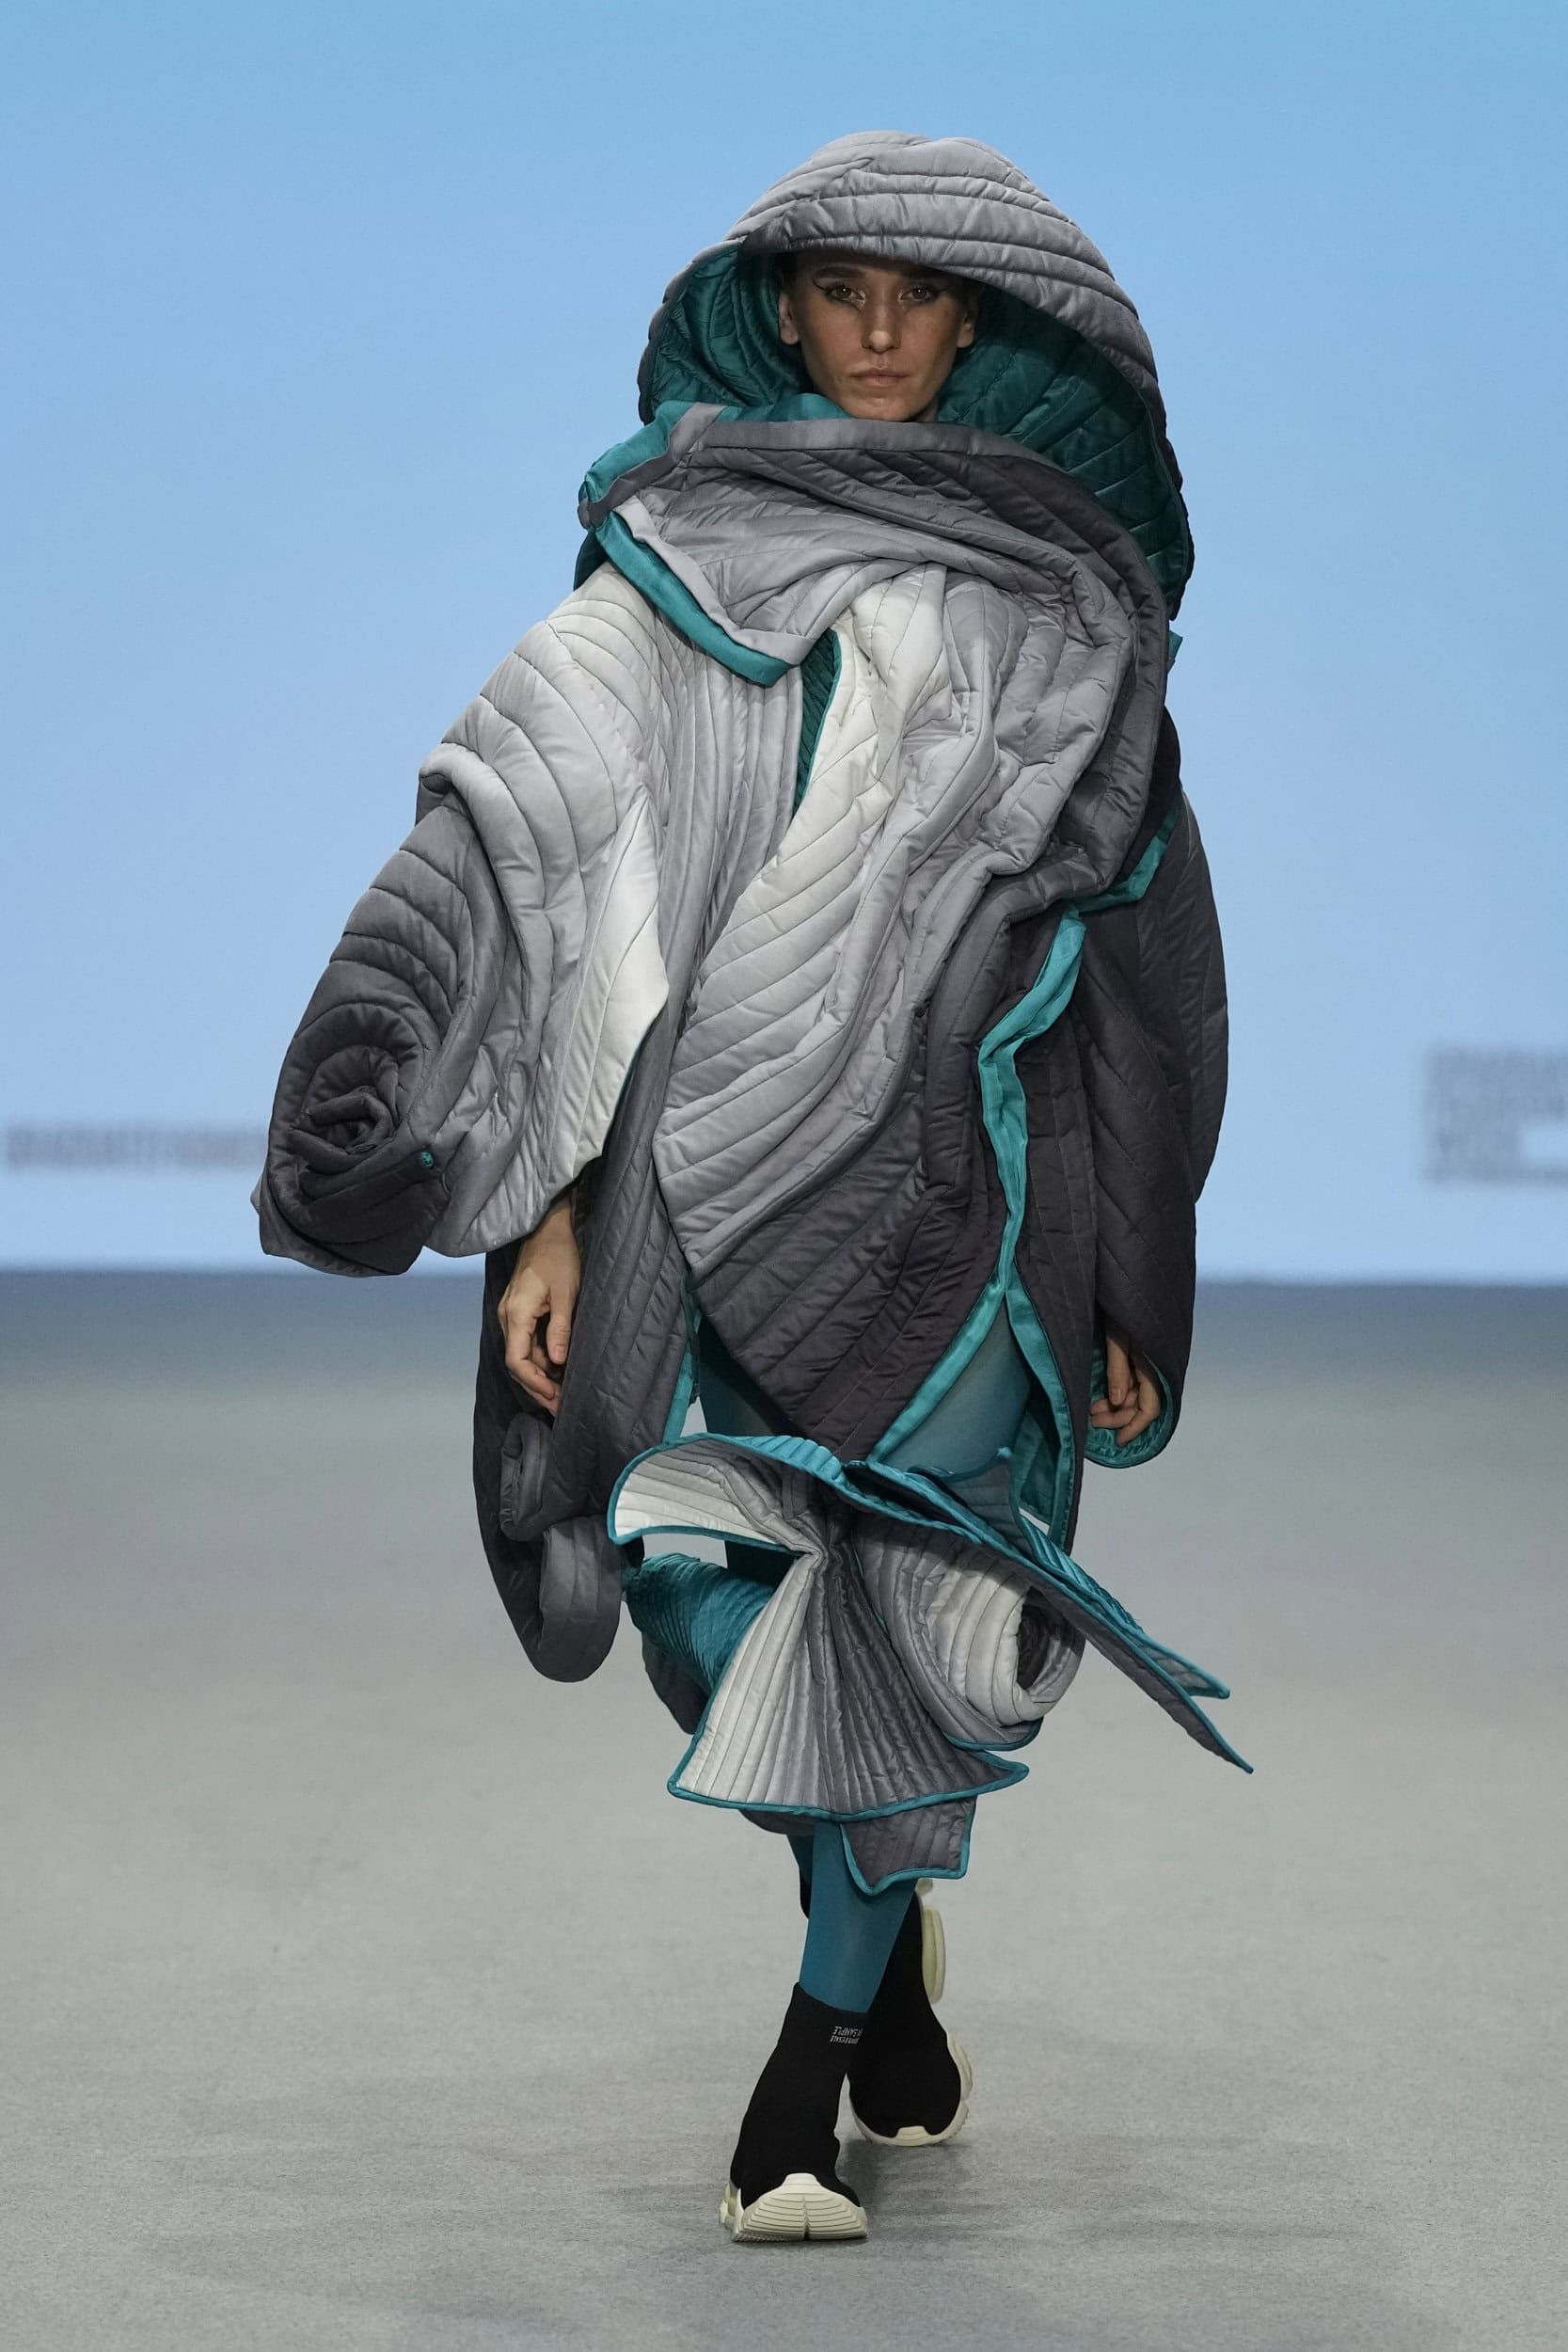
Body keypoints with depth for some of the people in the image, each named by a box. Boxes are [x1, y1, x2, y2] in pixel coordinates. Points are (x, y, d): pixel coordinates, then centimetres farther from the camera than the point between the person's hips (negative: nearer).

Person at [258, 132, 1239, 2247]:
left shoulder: (1071, 602, 11)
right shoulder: (675, 564, 8)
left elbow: (1144, 945, 14)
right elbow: (560, 882, 0)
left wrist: (1137, 1281, 11)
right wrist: (550, 1206, -11)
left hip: (958, 1167, 0)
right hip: (722, 1170, 0)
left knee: (902, 1594, -8)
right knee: (725, 1593, -5)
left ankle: (810, 2077, 4)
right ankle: (896, 1943, 23)